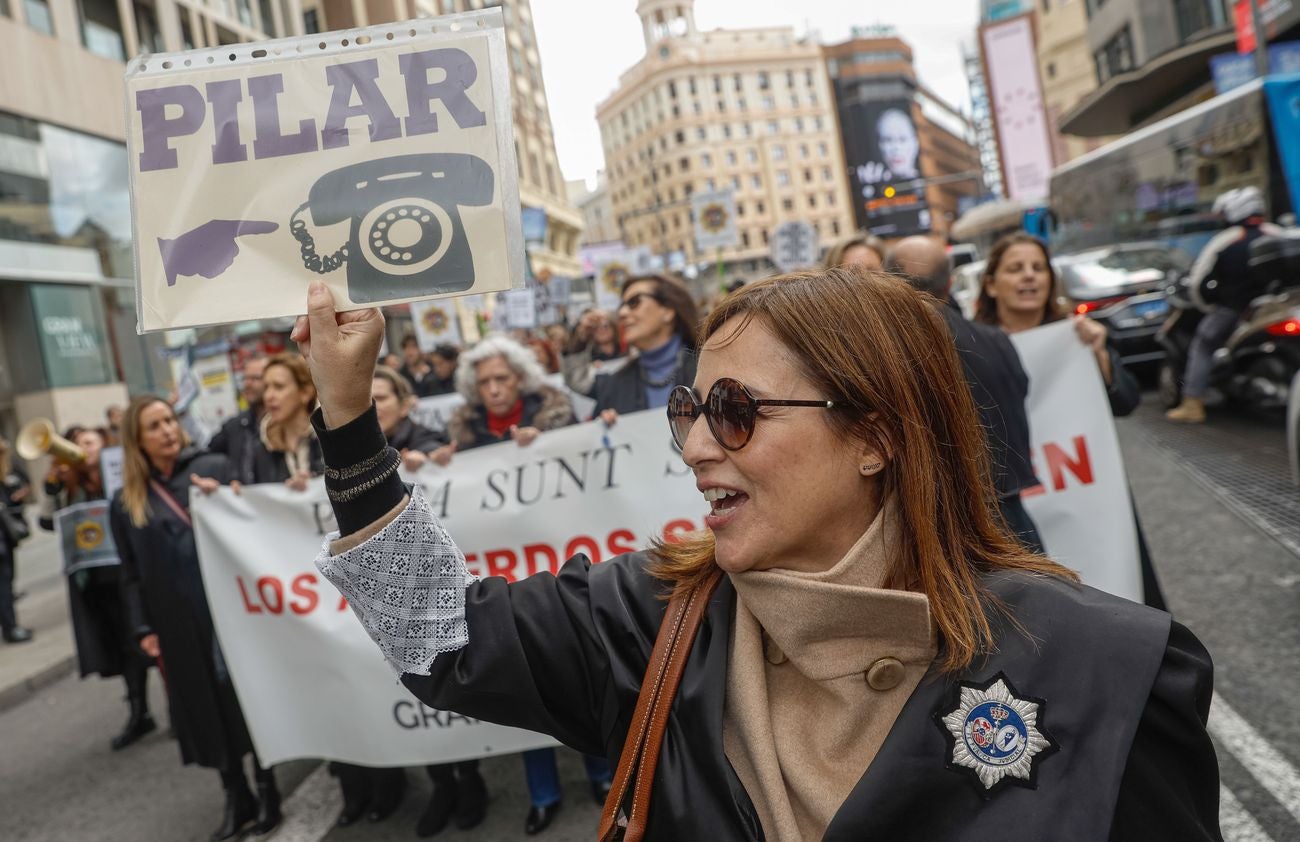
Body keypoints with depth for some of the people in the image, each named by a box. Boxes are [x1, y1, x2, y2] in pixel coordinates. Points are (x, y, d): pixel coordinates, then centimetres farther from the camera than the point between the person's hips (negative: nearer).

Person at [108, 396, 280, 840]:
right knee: (209, 707, 10)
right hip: (180, 624, 2)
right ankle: (236, 798, 24)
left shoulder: (214, 466, 0)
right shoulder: (125, 502, 7)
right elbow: (132, 574, 9)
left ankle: (266, 790, 20)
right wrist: (144, 628, 2)